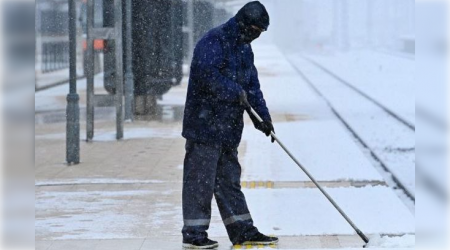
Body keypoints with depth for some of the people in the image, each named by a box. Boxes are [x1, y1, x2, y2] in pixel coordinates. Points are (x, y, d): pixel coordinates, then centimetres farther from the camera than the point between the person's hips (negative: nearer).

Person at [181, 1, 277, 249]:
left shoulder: (244, 49, 17)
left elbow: (252, 85, 18)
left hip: (228, 127, 9)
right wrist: (236, 92, -22)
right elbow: (209, 75, -26)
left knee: (229, 179, 14)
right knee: (201, 179, -5)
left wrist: (263, 115, 7)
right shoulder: (213, 41, -13)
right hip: (204, 123, -9)